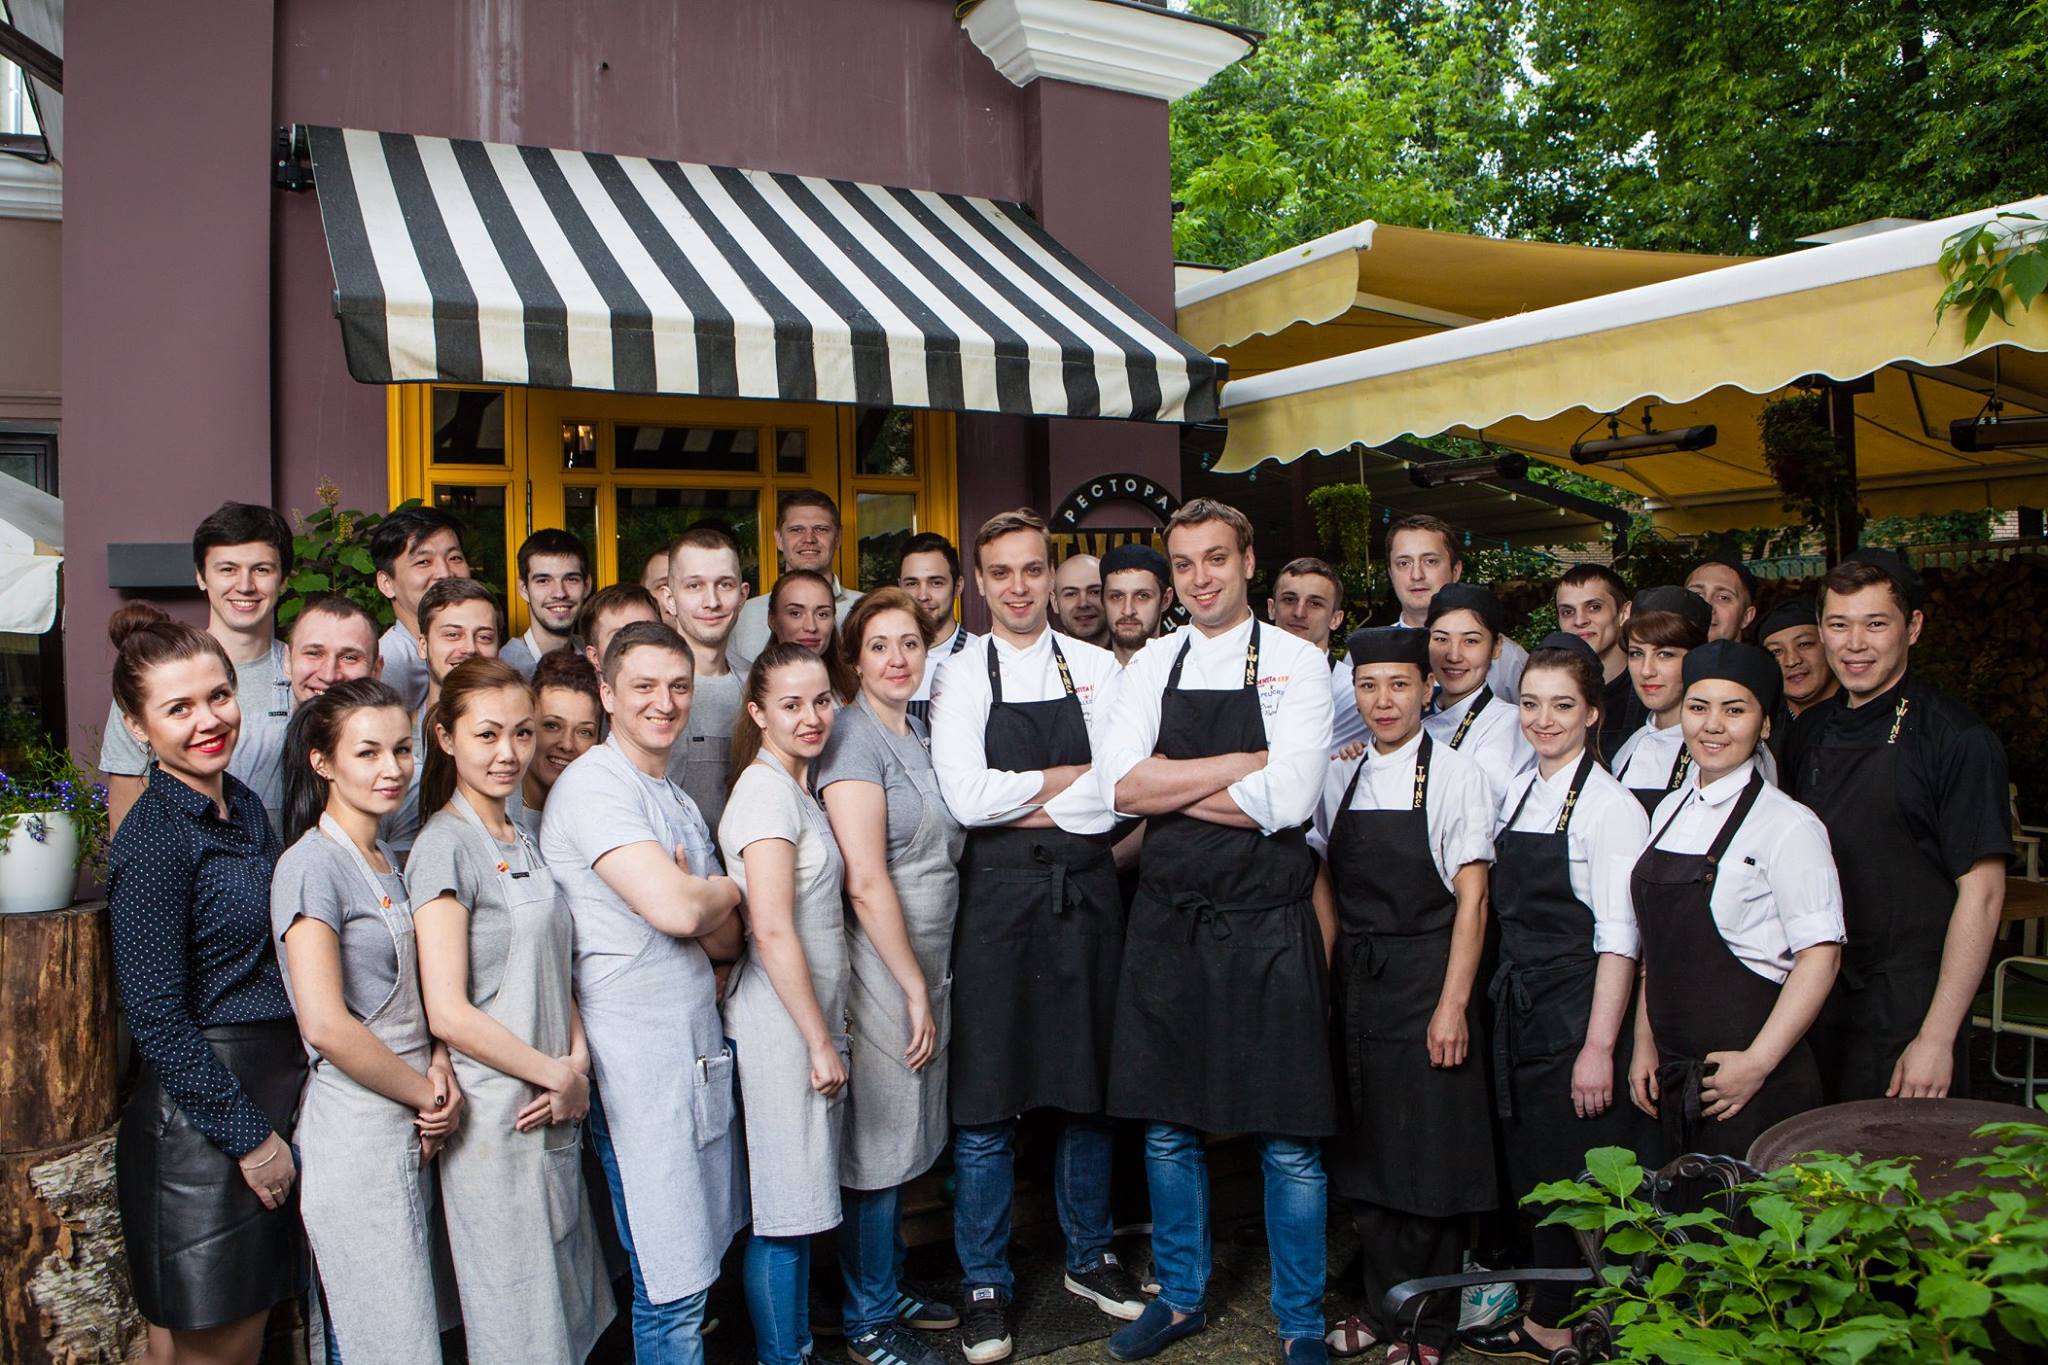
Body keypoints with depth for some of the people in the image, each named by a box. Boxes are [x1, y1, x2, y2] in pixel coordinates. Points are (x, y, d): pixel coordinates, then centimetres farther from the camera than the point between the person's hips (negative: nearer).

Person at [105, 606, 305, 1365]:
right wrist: (249, 1135, -15)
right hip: (199, 1121, -8)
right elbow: (157, 1019, -18)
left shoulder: (244, 807, 8)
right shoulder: (152, 840, -17)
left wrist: (277, 1122, 14)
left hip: (272, 1098, 8)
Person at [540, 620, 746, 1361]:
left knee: (701, 1254, 14)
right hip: (637, 1053, -8)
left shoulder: (677, 800, 16)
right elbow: (675, 910, -23)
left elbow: (727, 941, 12)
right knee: (672, 1280, -1)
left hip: (699, 1042, 8)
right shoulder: (592, 785, -11)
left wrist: (698, 899, -10)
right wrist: (729, 888, -1)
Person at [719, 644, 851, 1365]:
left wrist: (827, 1029, 15)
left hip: (812, 1015, 9)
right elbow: (771, 931, -21)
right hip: (780, 1026, -9)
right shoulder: (767, 790, -16)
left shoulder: (796, 785, 13)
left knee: (801, 1203, 17)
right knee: (783, 1211, 1)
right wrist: (820, 1041, -17)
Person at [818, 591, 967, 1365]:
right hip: (880, 965, -8)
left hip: (927, 957, 8)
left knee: (903, 1139, 18)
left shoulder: (918, 735, 11)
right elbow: (866, 881, -19)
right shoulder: (855, 737, -14)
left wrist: (928, 983, 11)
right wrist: (916, 990, -15)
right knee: (877, 1145, 3)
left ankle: (890, 1292, 33)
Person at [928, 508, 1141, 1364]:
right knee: (985, 1101, 3)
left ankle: (1090, 1258, 32)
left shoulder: (1095, 669, 6)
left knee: (1089, 1087, 14)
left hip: (1086, 891, 2)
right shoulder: (960, 678, 1)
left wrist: (1021, 800, -10)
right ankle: (984, 1285, 19)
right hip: (996, 897, -2)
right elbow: (967, 798, -12)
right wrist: (1068, 778, -5)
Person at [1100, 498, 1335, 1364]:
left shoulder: (1296, 664, -3)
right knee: (1167, 1128, 14)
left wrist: (1167, 788, -9)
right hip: (1167, 919, 4)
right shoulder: (1151, 667, 7)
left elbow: (1286, 799, -16)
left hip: (1267, 923, -3)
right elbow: (1123, 787, -6)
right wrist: (1244, 761, -11)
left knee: (1288, 1141, 5)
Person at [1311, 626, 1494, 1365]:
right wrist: (1322, 982, 5)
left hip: (1426, 977, -5)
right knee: (1364, 1154, 12)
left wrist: (1453, 1004, -14)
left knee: (1429, 1156, 4)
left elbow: (1471, 899, -10)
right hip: (1355, 981, 5)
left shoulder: (1455, 774, -8)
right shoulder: (1339, 778, 7)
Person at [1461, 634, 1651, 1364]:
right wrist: (1507, 995, 8)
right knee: (1529, 1173, 14)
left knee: (1575, 1182, 4)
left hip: (1578, 1008, -7)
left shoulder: (1609, 805, -13)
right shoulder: (1518, 790, 8)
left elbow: (1619, 939, -16)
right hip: (1518, 1005, 7)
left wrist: (1599, 1046, -18)